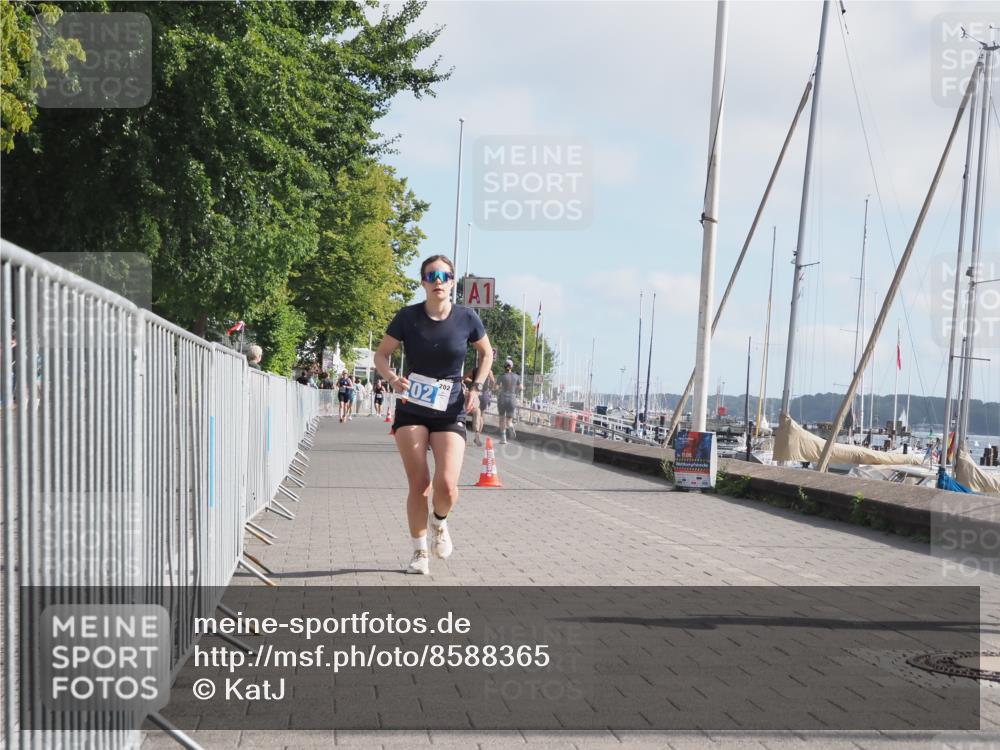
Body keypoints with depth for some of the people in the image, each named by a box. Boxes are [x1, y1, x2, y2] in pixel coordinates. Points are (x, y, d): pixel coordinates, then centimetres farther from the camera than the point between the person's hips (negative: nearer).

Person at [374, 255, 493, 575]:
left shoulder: (466, 318, -5)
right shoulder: (408, 316, -7)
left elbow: (487, 353, 12)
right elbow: (381, 355, 2)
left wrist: (476, 386, -2)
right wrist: (392, 378, -18)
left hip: (450, 413, 0)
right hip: (412, 410, 0)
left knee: (446, 485, -15)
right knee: (418, 483, -4)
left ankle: (439, 521, 21)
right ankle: (420, 552, 14)